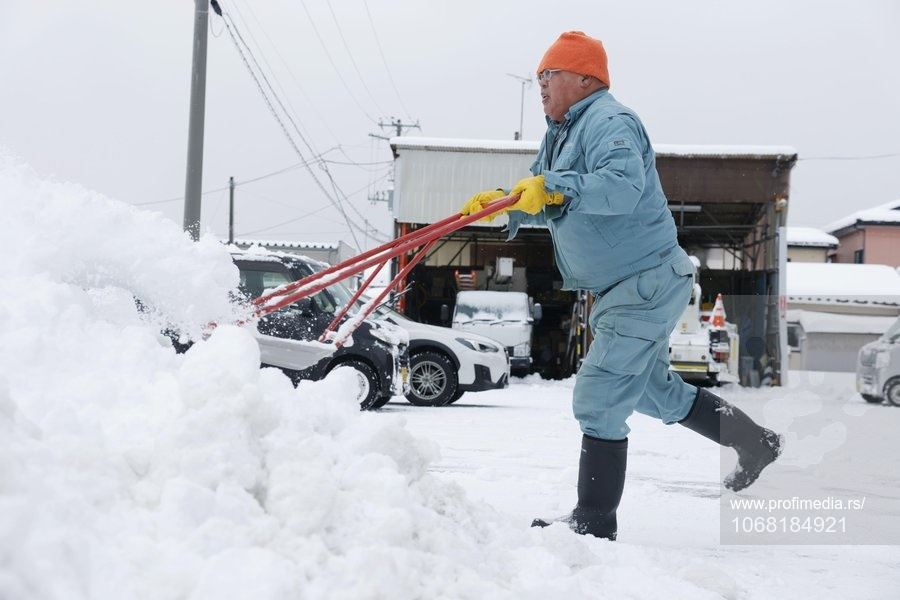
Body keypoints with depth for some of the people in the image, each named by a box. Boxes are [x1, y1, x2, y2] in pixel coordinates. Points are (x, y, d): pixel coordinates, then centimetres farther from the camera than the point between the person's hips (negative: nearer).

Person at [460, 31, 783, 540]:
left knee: (597, 401, -10)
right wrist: (503, 203, -2)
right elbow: (546, 204, 15)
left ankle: (595, 523, 1)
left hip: (648, 283, -11)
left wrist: (553, 188, -41)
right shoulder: (563, 134, 15)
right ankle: (757, 443, 37)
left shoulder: (609, 121, -17)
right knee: (655, 391, 23)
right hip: (626, 289, 11)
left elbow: (624, 186, -34)